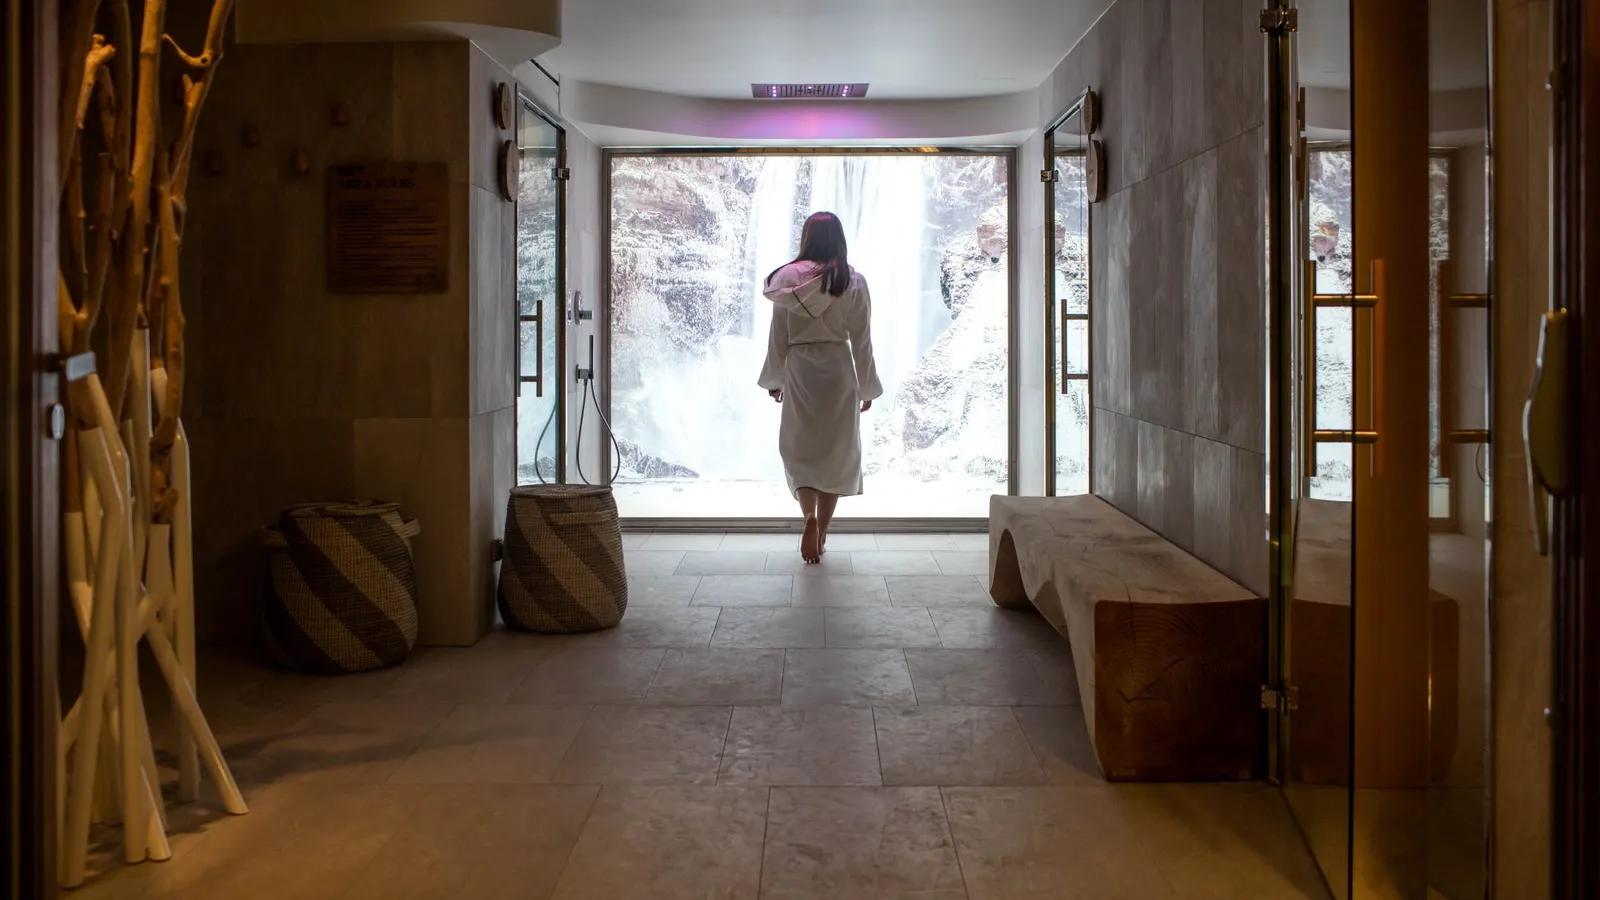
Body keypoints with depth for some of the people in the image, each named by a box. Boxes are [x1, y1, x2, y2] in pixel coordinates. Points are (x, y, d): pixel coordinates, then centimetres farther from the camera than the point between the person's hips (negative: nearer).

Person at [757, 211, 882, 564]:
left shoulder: (789, 278, -3)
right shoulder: (853, 282, -4)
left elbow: (778, 337, 1)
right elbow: (861, 340, -1)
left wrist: (774, 379, 13)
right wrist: (867, 387, 8)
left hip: (800, 371, 0)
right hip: (838, 371, 0)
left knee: (799, 447, 9)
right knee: (836, 450, 10)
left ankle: (810, 516, -16)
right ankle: (821, 533, 13)